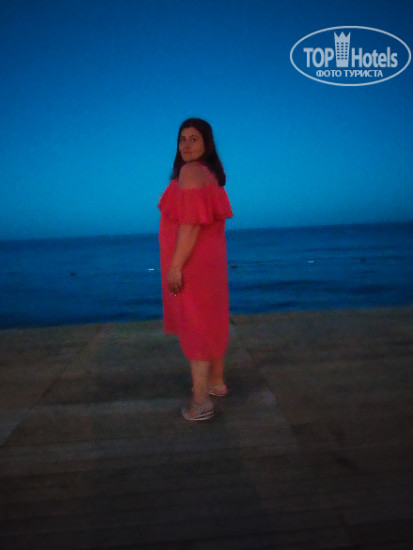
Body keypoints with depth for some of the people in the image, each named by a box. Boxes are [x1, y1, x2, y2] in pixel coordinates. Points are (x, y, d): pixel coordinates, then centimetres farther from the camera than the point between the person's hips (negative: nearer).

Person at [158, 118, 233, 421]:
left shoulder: (190, 171, -14)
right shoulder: (209, 171, 13)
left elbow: (191, 222, -22)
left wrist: (175, 266, -22)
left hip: (191, 261, -9)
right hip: (211, 258, 10)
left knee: (195, 326, -4)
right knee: (212, 320, 16)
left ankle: (201, 401, 4)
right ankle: (217, 382, 31)